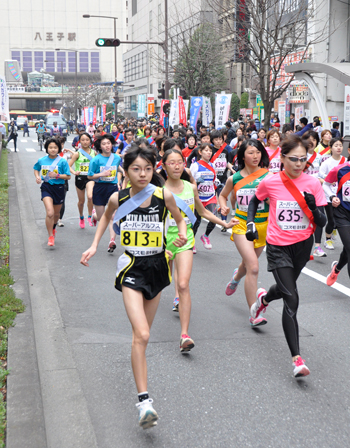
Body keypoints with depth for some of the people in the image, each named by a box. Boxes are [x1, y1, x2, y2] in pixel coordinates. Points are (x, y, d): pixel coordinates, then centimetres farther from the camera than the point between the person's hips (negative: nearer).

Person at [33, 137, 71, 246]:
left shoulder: (62, 161, -8)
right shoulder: (42, 160, 0)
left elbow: (68, 176, -6)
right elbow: (36, 169, 21)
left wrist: (57, 175, -21)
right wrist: (37, 176, 1)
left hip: (59, 188, 1)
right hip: (46, 187, -1)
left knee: (56, 213, 18)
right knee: (50, 213, -19)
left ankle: (53, 228, 51)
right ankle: (50, 237, -7)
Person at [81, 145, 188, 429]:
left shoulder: (164, 196, -8)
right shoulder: (118, 199, -7)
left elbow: (180, 219, 11)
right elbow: (106, 217, 16)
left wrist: (183, 234, -9)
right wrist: (94, 245, 8)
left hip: (157, 267, 2)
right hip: (132, 269, -2)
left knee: (142, 332, 17)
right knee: (141, 335, -16)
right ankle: (144, 400, -14)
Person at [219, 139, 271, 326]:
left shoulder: (268, 175, -5)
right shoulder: (234, 179, -2)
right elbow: (222, 195, 16)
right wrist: (224, 206, -4)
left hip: (262, 225, 2)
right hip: (242, 224, -2)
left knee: (249, 263, 21)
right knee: (253, 267, -17)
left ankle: (236, 276, 61)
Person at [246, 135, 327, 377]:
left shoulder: (313, 184, -9)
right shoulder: (270, 182, -11)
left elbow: (322, 223, -7)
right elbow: (254, 202, 11)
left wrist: (314, 207, -26)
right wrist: (250, 223, -4)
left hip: (303, 245, 3)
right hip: (278, 246, -3)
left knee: (286, 288, 24)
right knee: (292, 299, -13)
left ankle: (264, 297, 62)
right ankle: (297, 359, -12)